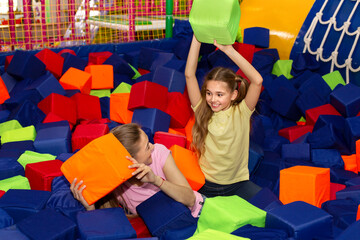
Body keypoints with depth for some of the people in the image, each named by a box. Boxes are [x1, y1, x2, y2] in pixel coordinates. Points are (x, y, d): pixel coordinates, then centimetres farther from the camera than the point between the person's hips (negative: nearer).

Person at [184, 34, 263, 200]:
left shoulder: (241, 112, -6)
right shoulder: (202, 111, -2)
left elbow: (257, 81, -21)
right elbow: (189, 75, -11)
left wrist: (229, 50, -24)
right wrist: (197, 38, -17)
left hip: (238, 184, -1)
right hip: (206, 185, 1)